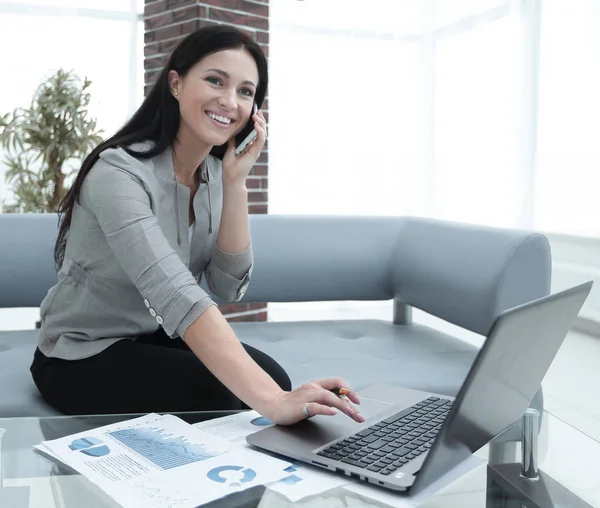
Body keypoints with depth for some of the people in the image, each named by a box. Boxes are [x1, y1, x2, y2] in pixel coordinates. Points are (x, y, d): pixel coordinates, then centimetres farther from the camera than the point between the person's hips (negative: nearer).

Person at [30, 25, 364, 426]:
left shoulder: (214, 172, -3)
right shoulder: (120, 172, -28)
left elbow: (229, 287, -11)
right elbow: (177, 297, -42)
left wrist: (236, 182, -21)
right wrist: (270, 400, -52)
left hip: (153, 338, 7)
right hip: (83, 357, -6)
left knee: (271, 375, -15)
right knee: (225, 397, -26)